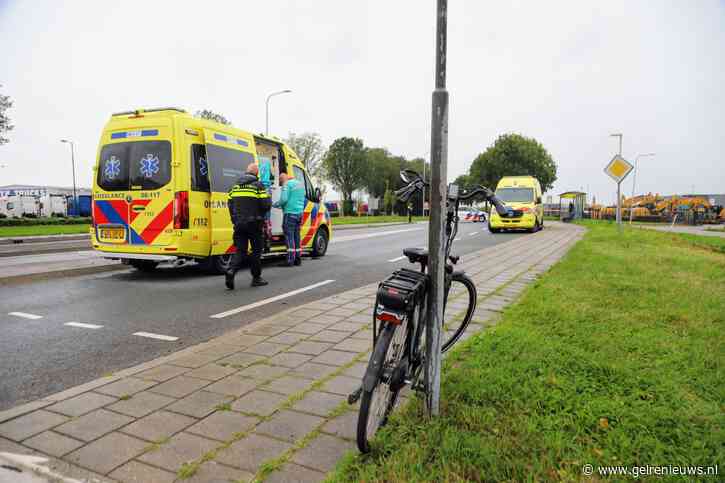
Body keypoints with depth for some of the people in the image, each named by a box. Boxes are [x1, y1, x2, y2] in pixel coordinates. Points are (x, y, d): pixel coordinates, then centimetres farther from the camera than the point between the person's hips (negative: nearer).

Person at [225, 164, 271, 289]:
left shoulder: (235, 185, 11)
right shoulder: (258, 185, -6)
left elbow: (230, 203, 12)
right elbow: (266, 205, -11)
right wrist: (261, 215, 10)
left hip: (239, 223, 4)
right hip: (254, 223, -4)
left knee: (240, 250, 8)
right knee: (256, 250, 8)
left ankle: (231, 271, -15)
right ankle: (256, 278, 14)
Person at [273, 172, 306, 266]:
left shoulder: (287, 184, -8)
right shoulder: (300, 184, 18)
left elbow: (284, 199, -19)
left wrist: (276, 205, -1)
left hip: (290, 213, -8)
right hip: (299, 213, 8)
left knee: (289, 236, -6)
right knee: (296, 236, 13)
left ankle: (290, 260, -8)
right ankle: (298, 259, 16)